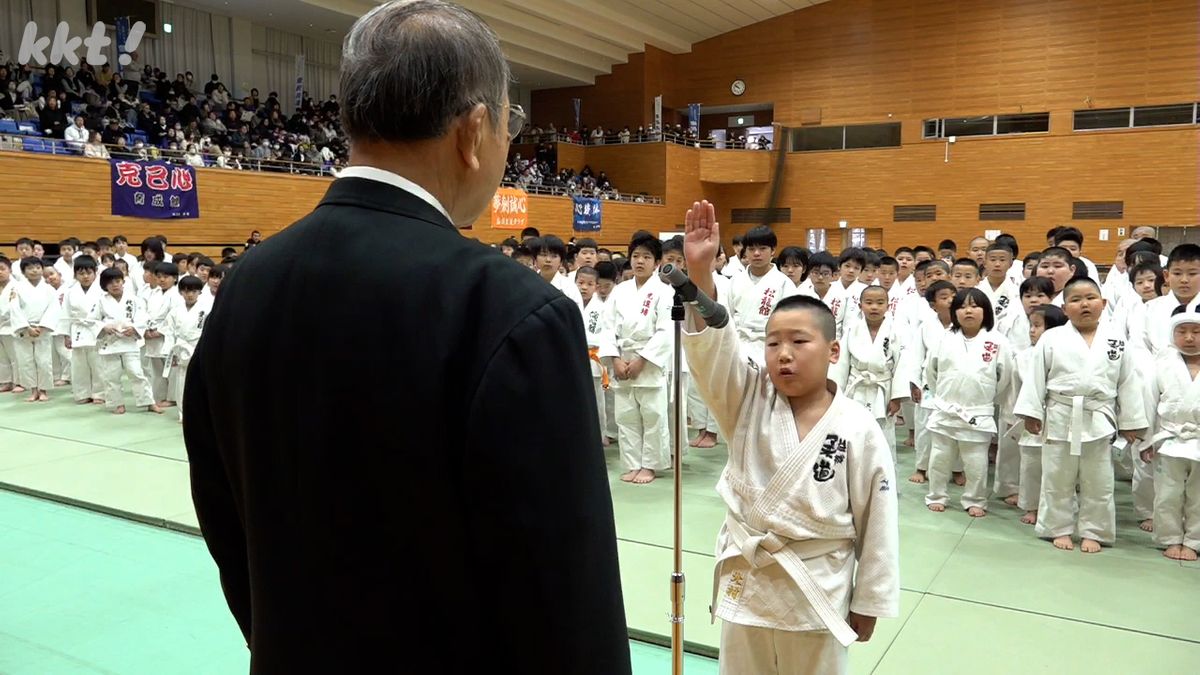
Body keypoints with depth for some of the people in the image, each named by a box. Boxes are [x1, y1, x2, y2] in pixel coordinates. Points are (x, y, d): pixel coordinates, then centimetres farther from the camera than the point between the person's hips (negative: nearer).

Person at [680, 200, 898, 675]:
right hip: (744, 584, 3)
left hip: (816, 593, -2)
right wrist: (700, 273, -36)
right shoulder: (749, 403, -6)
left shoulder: (859, 430, -13)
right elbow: (712, 347, -22)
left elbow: (877, 526, -6)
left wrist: (868, 604, 0)